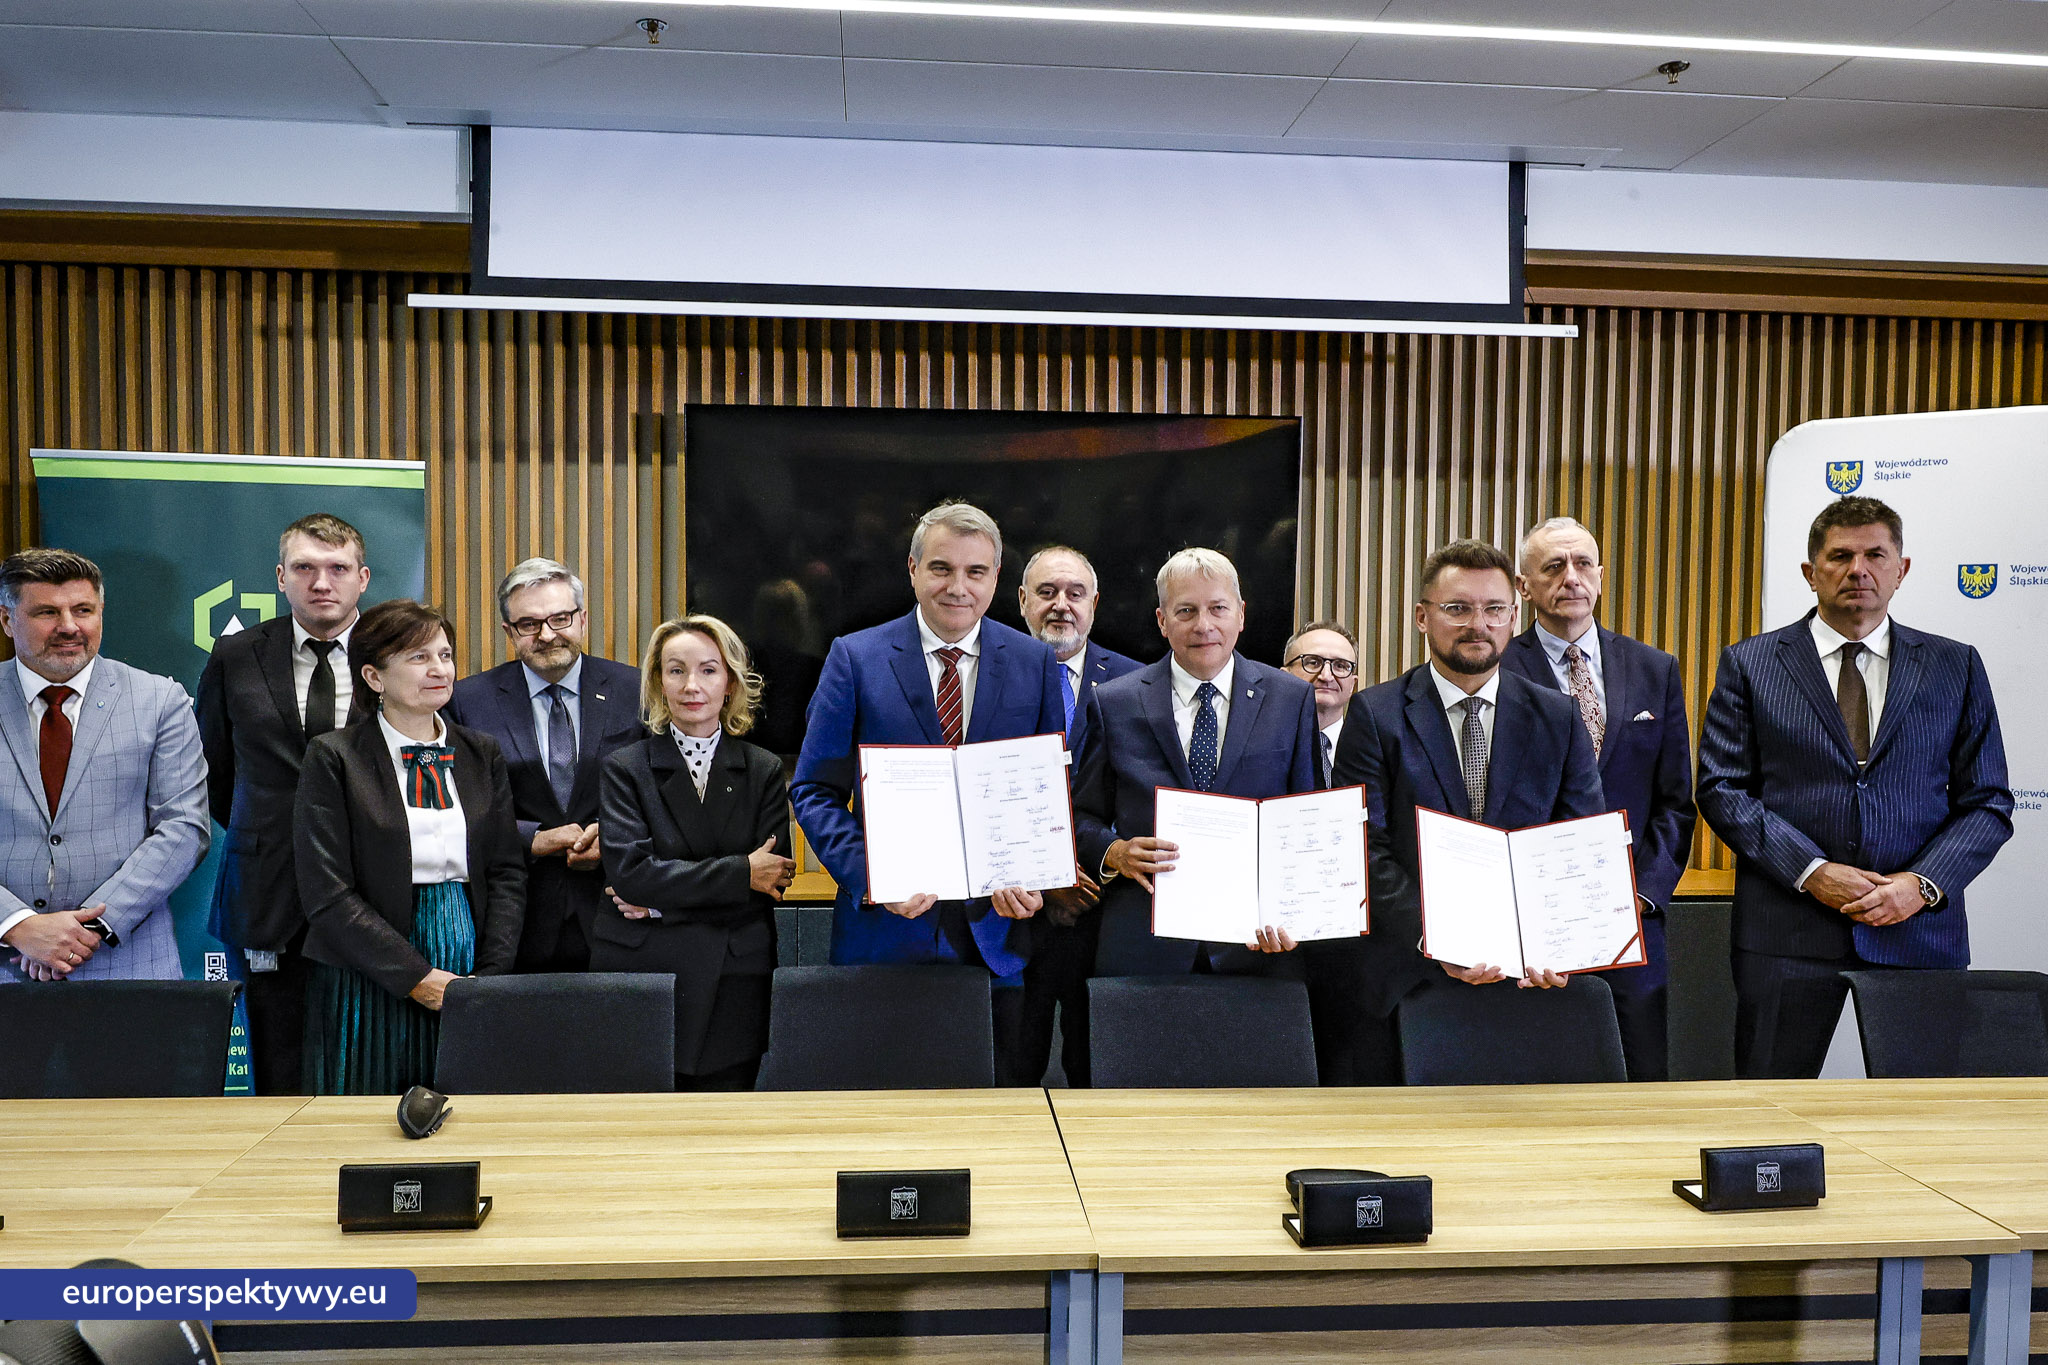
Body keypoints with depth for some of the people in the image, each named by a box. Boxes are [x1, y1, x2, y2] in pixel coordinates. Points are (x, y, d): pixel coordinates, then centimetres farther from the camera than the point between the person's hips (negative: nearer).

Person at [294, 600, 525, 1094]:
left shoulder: (482, 754, 10)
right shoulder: (333, 758, -3)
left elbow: (507, 873, 8)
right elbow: (328, 894, -8)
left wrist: (490, 977, -5)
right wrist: (418, 977, -14)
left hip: (469, 984, 3)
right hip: (369, 987, -3)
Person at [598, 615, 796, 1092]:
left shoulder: (764, 771, 8)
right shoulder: (624, 769, 4)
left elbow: (772, 882, -2)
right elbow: (628, 870, -10)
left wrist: (661, 901, -9)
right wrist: (740, 873, -12)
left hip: (732, 988, 1)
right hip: (638, 973, -1)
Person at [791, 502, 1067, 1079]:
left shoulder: (1037, 664, 4)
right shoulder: (855, 657, 0)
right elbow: (814, 790, -1)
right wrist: (870, 874, -16)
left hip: (997, 934, 1)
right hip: (885, 929, -1)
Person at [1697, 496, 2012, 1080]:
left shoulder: (1956, 667, 9)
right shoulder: (1748, 664, 4)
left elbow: (1987, 802, 8)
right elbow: (1721, 788, -1)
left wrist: (1922, 884, -9)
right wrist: (1812, 871, -12)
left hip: (1920, 930, 2)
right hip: (1787, 933, -1)